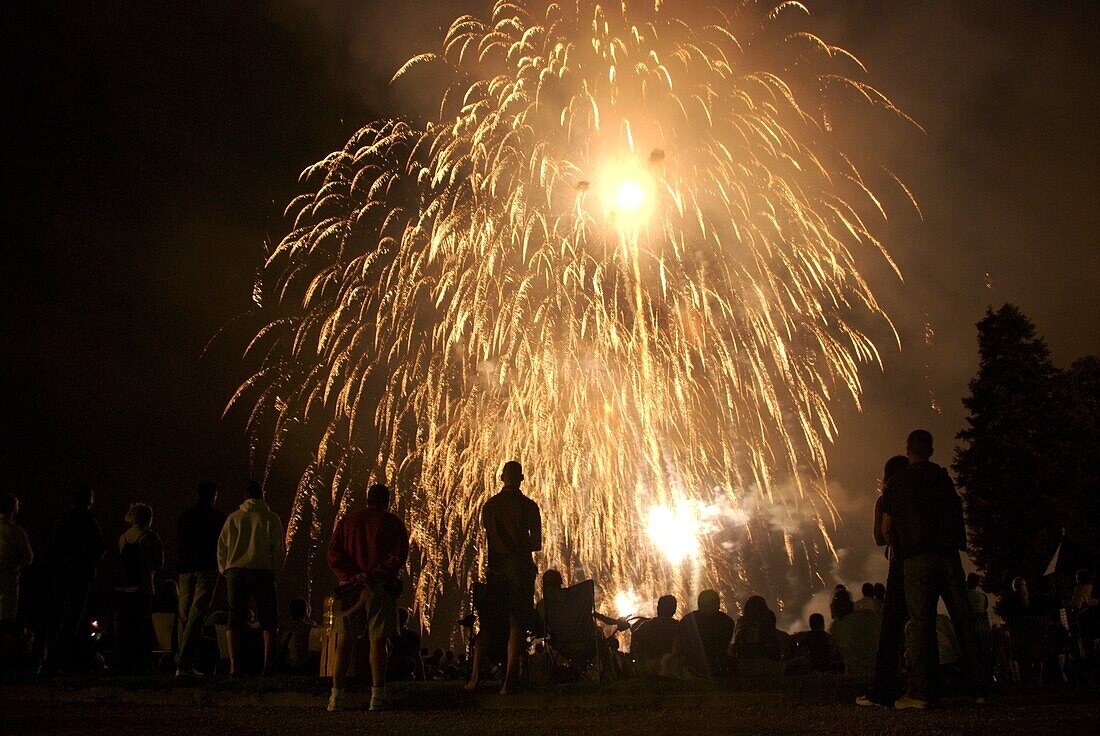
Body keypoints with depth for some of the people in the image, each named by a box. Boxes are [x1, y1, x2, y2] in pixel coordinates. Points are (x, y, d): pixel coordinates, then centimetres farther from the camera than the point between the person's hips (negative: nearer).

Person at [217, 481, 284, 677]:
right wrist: (274, 568, 15)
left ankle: (234, 665, -4)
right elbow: (278, 548, 1)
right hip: (262, 571, -2)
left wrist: (225, 570, 17)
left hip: (236, 571, 2)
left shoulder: (233, 517, 9)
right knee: (269, 621, 5)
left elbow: (222, 546, 8)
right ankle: (268, 665, -2)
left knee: (235, 619, 5)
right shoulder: (271, 518, 3)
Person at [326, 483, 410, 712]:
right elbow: (399, 555, -10)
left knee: (346, 641, 7)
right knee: (378, 641, 0)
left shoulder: (348, 521, 13)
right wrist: (374, 575, -12)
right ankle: (377, 696, -2)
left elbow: (333, 553, 3)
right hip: (380, 588, -3)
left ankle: (336, 695, 4)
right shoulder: (392, 522, 3)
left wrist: (351, 576, -5)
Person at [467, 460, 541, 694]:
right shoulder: (529, 506, -5)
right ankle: (508, 681, -2)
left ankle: (475, 675, 11)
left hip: (496, 570, 2)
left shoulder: (489, 505, 1)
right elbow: (537, 544, -2)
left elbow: (483, 540, 1)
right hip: (521, 570, -2)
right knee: (516, 625, 2)